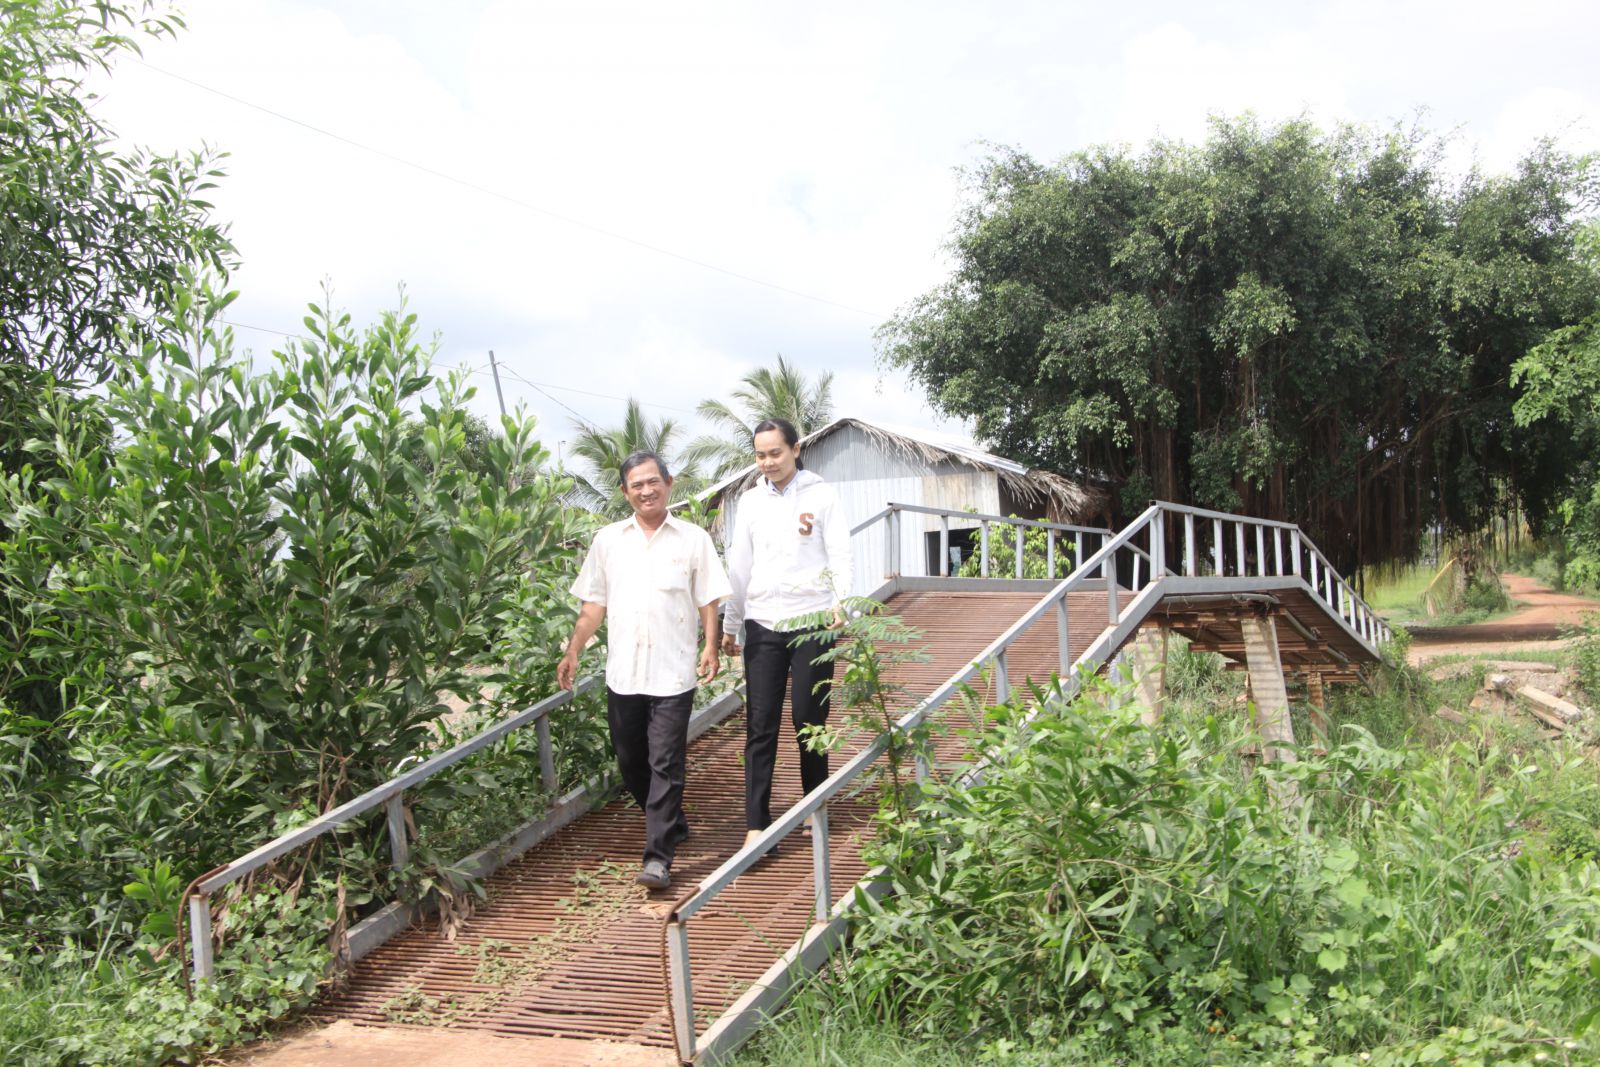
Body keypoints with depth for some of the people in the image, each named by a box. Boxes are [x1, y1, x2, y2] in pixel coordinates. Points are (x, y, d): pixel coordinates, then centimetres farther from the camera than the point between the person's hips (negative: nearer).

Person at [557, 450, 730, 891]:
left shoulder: (693, 539, 4)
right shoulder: (608, 541, 11)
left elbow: (708, 602, 3)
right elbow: (593, 605, 13)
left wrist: (710, 648, -9)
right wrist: (573, 651, 6)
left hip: (673, 672, -4)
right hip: (623, 671, 4)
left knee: (665, 764, -8)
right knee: (630, 761, 11)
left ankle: (658, 856, -6)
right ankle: (673, 824, 32)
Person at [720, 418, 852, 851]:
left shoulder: (821, 495, 0)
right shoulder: (751, 500, 10)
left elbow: (840, 556, -4)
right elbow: (739, 567, 14)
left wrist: (841, 603, -21)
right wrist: (730, 626, 15)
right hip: (762, 623, 3)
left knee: (809, 719, 5)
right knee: (760, 726, -2)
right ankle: (756, 824, -2)